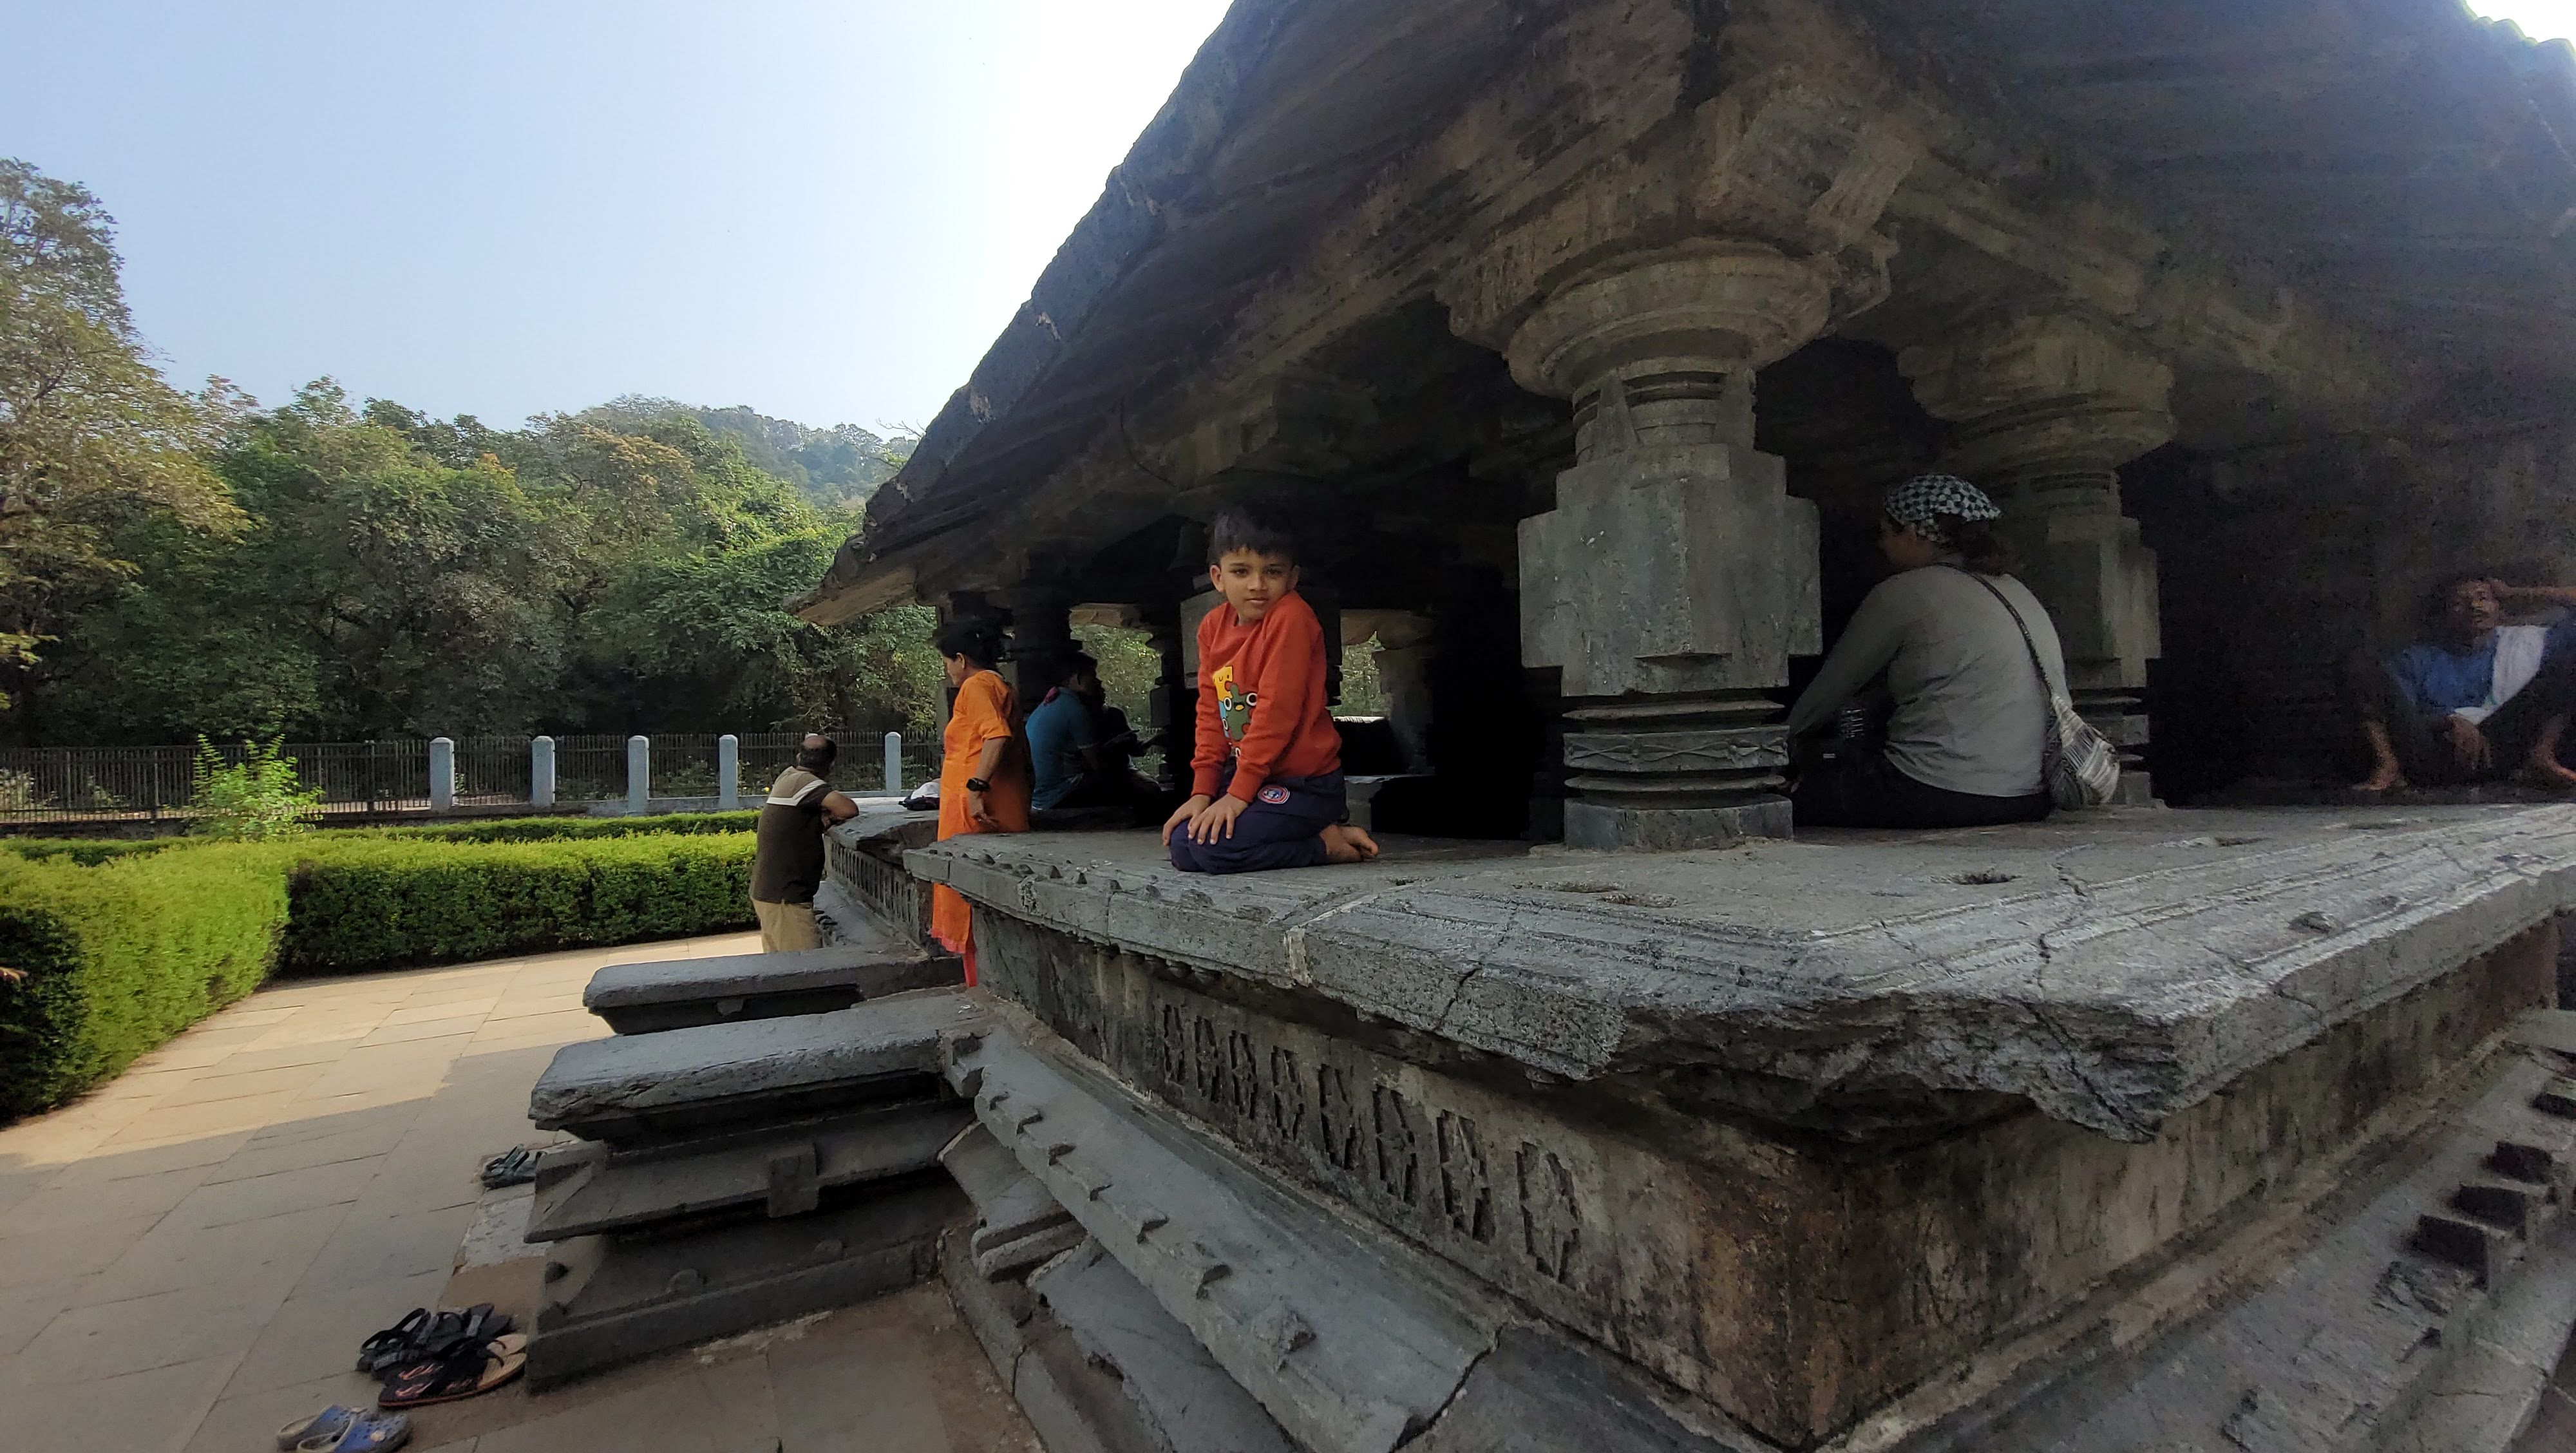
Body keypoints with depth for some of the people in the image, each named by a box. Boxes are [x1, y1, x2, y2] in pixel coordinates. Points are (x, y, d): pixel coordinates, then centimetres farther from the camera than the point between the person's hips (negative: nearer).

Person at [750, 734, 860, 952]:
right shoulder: (803, 782, -18)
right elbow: (849, 809, -30)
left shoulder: (788, 777, 11)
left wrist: (824, 817, -1)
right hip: (784, 899, -10)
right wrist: (831, 815, -8)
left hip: (767, 892, 10)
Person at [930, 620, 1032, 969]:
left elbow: (997, 736, -25)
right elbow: (1020, 748, 26)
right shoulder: (1001, 686, 22)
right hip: (1005, 811, 10)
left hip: (976, 813, -10)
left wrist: (976, 787, -29)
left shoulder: (977, 685, -7)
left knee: (973, 903, -5)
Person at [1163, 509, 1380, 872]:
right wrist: (1202, 791, -2)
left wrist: (1238, 793, -21)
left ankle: (1327, 843, -5)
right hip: (1249, 775, 9)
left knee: (1204, 848, -23)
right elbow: (1210, 712, 5)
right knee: (1180, 843, 7)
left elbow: (1276, 709, -21)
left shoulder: (1291, 618, -18)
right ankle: (1313, 831, 9)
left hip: (1303, 783, -9)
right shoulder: (1213, 626, 5)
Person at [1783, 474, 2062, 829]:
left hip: (1943, 798, -9)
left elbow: (1835, 684, 4)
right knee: (1855, 752, 27)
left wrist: (1790, 733, 23)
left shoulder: (1905, 592, -5)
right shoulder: (2016, 591, 20)